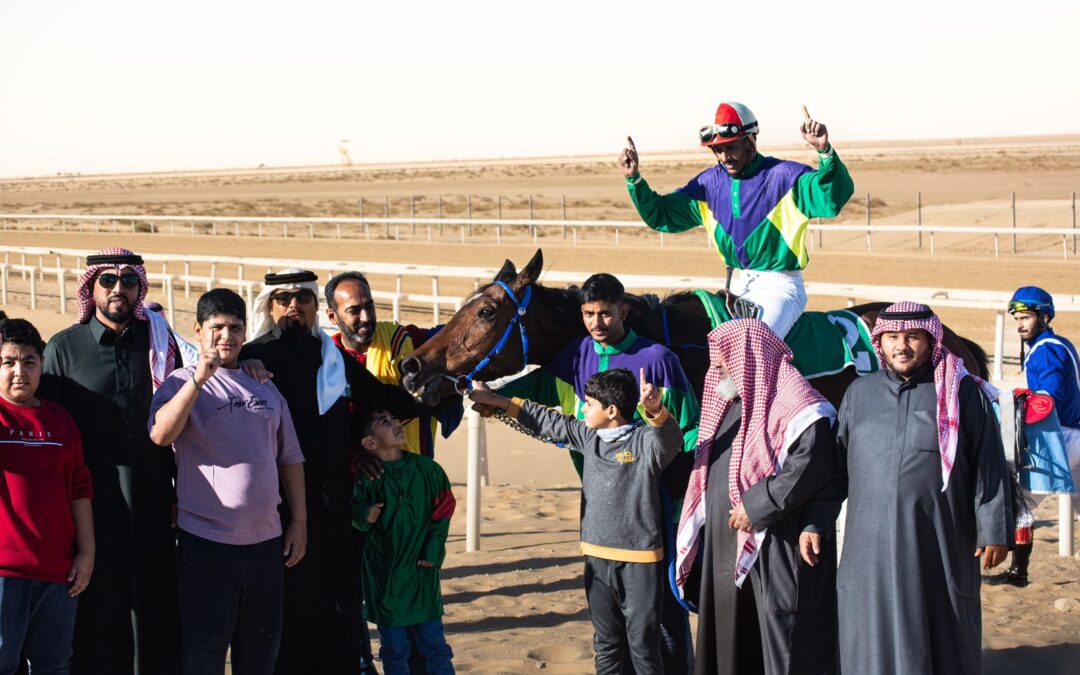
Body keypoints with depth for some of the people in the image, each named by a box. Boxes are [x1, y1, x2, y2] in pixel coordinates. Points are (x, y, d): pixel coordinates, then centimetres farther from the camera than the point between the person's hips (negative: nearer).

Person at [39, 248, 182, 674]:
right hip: (92, 503, -2)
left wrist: (180, 492, 5)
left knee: (153, 605, 6)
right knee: (98, 611, 4)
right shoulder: (63, 347, 0)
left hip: (151, 501, 2)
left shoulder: (159, 342, 5)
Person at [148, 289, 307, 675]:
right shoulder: (183, 383, -2)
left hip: (265, 539, 5)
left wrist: (299, 520, 12)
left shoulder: (265, 388, 13)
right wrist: (199, 379, -28)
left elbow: (290, 457, 17)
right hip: (207, 539, -5)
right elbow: (160, 435, -22)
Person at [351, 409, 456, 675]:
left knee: (433, 642, 6)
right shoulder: (366, 477, -8)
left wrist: (434, 549, -4)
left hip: (422, 569, 1)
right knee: (394, 648, 7)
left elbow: (444, 508, 3)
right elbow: (356, 511, 2)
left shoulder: (425, 468, -3)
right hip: (384, 574, -1)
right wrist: (363, 515, -21)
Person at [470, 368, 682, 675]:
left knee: (643, 647, 0)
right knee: (606, 645, 14)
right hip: (597, 558, 6)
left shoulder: (646, 441, -13)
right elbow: (548, 421, 16)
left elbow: (670, 435, -33)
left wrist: (656, 410, -56)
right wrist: (493, 400, 20)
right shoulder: (588, 436, 7)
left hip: (639, 561, -6)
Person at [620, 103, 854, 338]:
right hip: (739, 288, 7)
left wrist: (825, 151, -41)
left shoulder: (783, 176, -10)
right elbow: (660, 216, 15)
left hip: (780, 286, -7)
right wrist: (634, 179, 0)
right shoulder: (710, 182, 7)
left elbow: (834, 197, -25)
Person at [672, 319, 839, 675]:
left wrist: (756, 506, -24)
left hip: (774, 550, -9)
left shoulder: (790, 403, -13)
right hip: (725, 547, 9)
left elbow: (811, 464, -25)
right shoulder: (730, 402, 17)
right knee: (731, 646, 14)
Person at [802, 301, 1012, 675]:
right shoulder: (859, 394, 11)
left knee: (941, 641, 4)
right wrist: (816, 523, 7)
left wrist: (994, 531, -6)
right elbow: (835, 466, 14)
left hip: (939, 546, -3)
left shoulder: (963, 393, 1)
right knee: (871, 644, 7)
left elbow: (989, 466, -1)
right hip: (871, 548, 3)